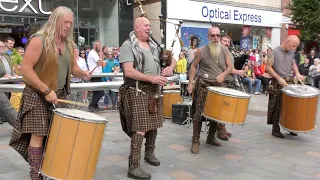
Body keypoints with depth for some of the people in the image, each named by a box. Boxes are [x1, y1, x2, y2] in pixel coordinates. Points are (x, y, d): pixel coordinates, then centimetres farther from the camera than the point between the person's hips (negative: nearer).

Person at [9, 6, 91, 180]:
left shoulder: (69, 44, 8)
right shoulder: (39, 40, -13)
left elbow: (73, 68, 17)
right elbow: (25, 69, -18)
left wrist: (82, 73, -7)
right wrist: (46, 90, -21)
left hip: (59, 95, 6)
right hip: (38, 95, -6)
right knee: (38, 135, -4)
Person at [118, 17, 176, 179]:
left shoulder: (154, 45, 13)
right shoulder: (128, 46, -8)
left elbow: (171, 59, 20)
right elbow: (128, 72, -19)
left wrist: (171, 67, -5)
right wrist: (152, 78, -24)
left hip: (154, 90, 7)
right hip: (137, 91, -7)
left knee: (153, 124, 17)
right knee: (139, 129, -10)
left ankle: (149, 153, 38)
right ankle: (134, 167, -3)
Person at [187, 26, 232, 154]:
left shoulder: (225, 50, 5)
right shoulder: (201, 51, -4)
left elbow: (230, 67, 5)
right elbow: (193, 67, 2)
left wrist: (223, 75, -15)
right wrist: (190, 83, -5)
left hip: (218, 85, 4)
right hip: (204, 85, -4)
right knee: (199, 112, -8)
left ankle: (211, 137, 26)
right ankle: (195, 141, 0)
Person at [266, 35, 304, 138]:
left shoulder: (291, 53, 9)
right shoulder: (274, 52, -9)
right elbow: (268, 67, -11)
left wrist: (297, 73, 5)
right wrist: (279, 78, -17)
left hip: (290, 82, 6)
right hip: (278, 84, -6)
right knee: (277, 107, 1)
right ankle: (275, 130, 11)